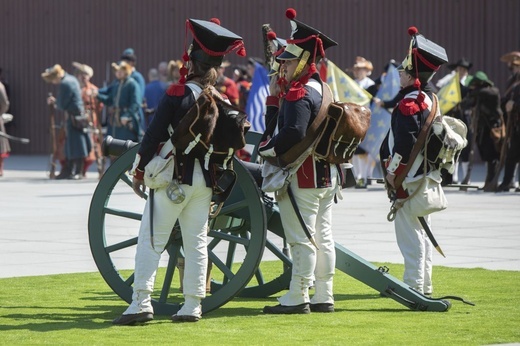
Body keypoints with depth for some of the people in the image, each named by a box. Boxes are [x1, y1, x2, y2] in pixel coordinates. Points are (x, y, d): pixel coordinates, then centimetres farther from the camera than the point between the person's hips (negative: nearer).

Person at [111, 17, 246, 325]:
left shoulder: (178, 94, -11)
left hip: (173, 175, -5)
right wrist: (219, 181, 19)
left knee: (151, 238, -3)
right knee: (197, 242, 10)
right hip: (205, 181, 5)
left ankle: (142, 302, -11)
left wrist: (140, 172, -2)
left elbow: (154, 135, -11)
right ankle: (193, 306, 9)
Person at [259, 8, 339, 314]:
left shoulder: (298, 94, -14)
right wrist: (274, 98, 9)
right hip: (327, 175, 10)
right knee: (323, 236, 10)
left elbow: (293, 134, -29)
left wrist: (265, 149, -15)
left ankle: (297, 298, -4)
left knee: (302, 238, -6)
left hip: (302, 177, -10)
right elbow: (276, 127, 18)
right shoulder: (323, 91, 16)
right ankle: (324, 297, 14)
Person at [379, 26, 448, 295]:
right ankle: (424, 285, 20)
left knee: (409, 233, -7)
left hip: (409, 179, -10)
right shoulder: (430, 99, 13)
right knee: (421, 231, 15)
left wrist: (392, 171, -15)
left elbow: (405, 141, -23)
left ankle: (413, 285, -6)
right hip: (426, 177, 10)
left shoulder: (410, 103, -17)